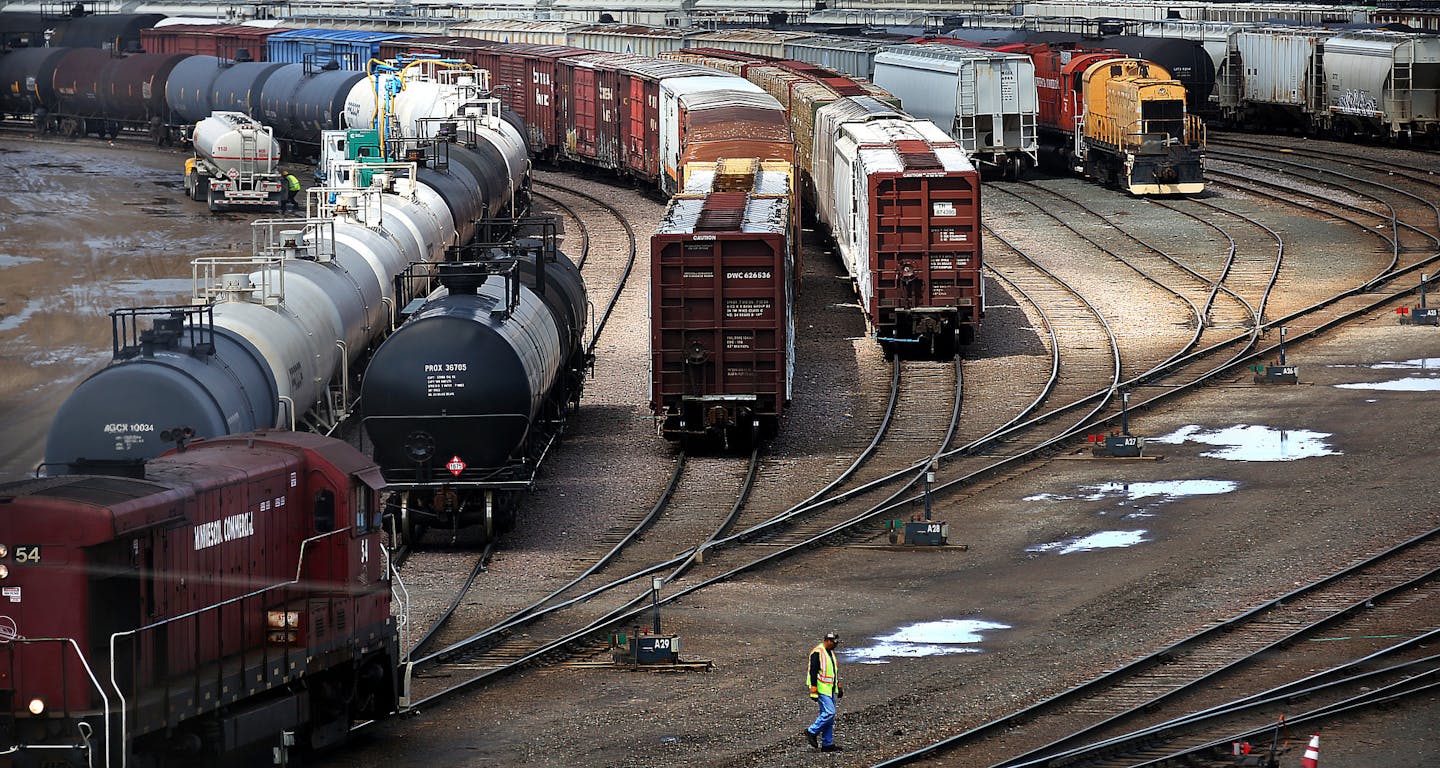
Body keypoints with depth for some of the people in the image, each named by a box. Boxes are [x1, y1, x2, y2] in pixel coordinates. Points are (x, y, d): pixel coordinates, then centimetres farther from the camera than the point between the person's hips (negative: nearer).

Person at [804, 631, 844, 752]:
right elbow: (813, 671, -17)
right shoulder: (817, 652, -13)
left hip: (831, 690, 9)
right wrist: (814, 689, -21)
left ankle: (827, 743, 10)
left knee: (829, 716, 8)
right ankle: (812, 732, -3)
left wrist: (838, 685, 26)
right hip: (822, 689, -9)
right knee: (829, 713, -16)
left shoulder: (831, 652, 16)